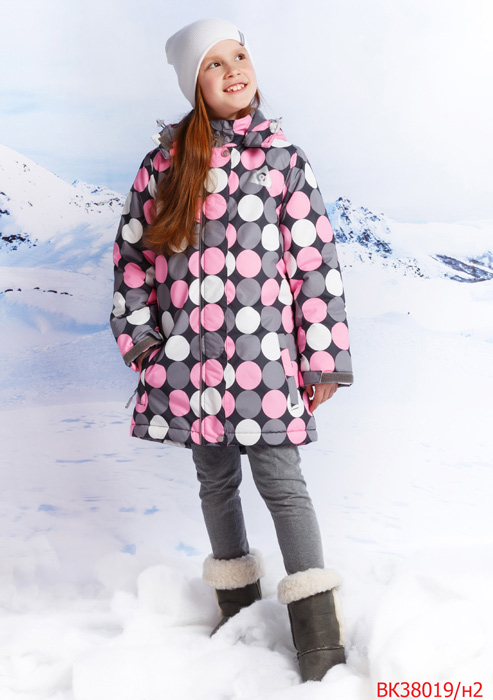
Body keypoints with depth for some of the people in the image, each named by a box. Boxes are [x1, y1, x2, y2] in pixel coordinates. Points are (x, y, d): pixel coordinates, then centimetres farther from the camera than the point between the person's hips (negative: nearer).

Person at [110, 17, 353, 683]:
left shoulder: (284, 159, 3)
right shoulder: (164, 163, 7)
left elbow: (316, 260, 0)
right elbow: (132, 251, 13)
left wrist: (323, 356, -3)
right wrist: (137, 332, 4)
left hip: (264, 354, -2)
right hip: (189, 356, 3)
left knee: (280, 480, -6)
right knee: (217, 480, 14)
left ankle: (320, 636, 3)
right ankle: (239, 606, 33)